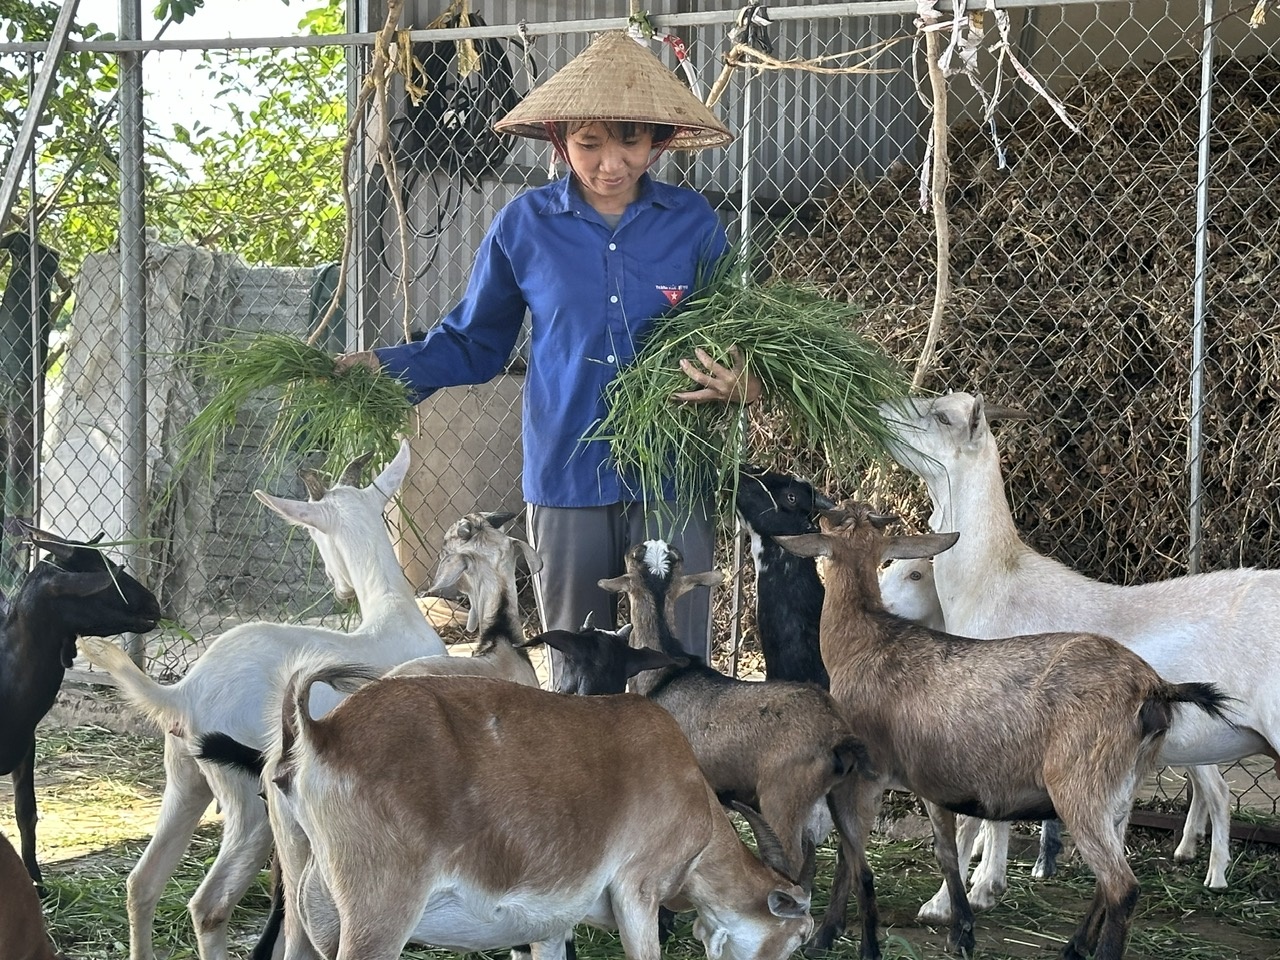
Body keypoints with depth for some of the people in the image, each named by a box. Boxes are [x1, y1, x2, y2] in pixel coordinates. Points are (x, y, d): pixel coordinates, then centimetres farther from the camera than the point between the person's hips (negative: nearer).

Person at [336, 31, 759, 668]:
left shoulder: (692, 223, 1)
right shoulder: (525, 225, 1)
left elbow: (729, 342, 10)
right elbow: (472, 345, 10)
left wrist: (744, 384, -13)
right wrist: (383, 368, -5)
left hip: (672, 481, 0)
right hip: (567, 483, 1)